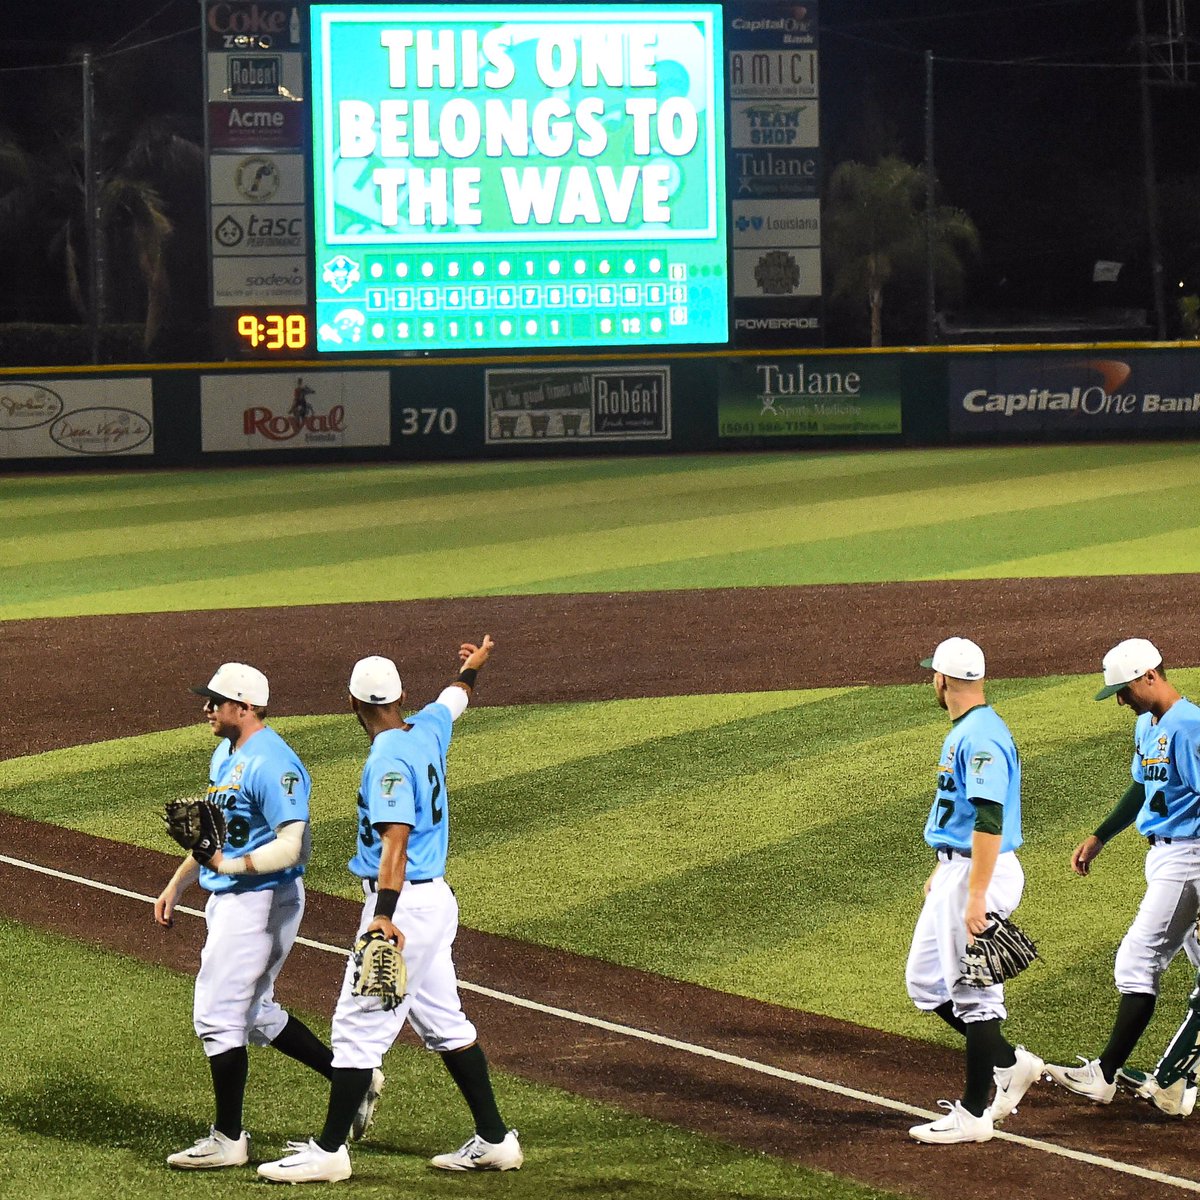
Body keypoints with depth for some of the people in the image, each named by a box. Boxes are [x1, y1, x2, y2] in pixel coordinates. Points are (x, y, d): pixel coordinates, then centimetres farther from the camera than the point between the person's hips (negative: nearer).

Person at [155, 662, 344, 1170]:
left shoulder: (272, 765, -20)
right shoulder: (225, 754, 12)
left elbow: (291, 847, -27)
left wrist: (229, 865, -36)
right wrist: (176, 885, 20)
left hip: (261, 899, -11)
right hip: (227, 900, 11)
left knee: (217, 1015, -7)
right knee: (254, 1014, 18)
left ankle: (228, 1139, 2)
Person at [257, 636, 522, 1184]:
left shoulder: (389, 759, -18)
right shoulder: (428, 729, 6)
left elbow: (395, 840, -30)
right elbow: (455, 697, 31)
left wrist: (385, 914, -39)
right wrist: (471, 668, 53)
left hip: (405, 903, -9)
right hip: (435, 899, 9)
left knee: (359, 1025, -5)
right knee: (444, 1022, 16)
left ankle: (329, 1150, -2)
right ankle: (494, 1139, 19)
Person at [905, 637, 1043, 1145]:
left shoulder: (982, 737, -20)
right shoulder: (963, 733, 14)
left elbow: (990, 820, -26)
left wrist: (976, 897, -29)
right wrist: (943, 872, 30)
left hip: (979, 874, -11)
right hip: (955, 871, 11)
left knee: (973, 993, -5)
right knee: (925, 982, 16)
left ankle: (973, 1115, 1)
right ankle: (1010, 1063, 23)